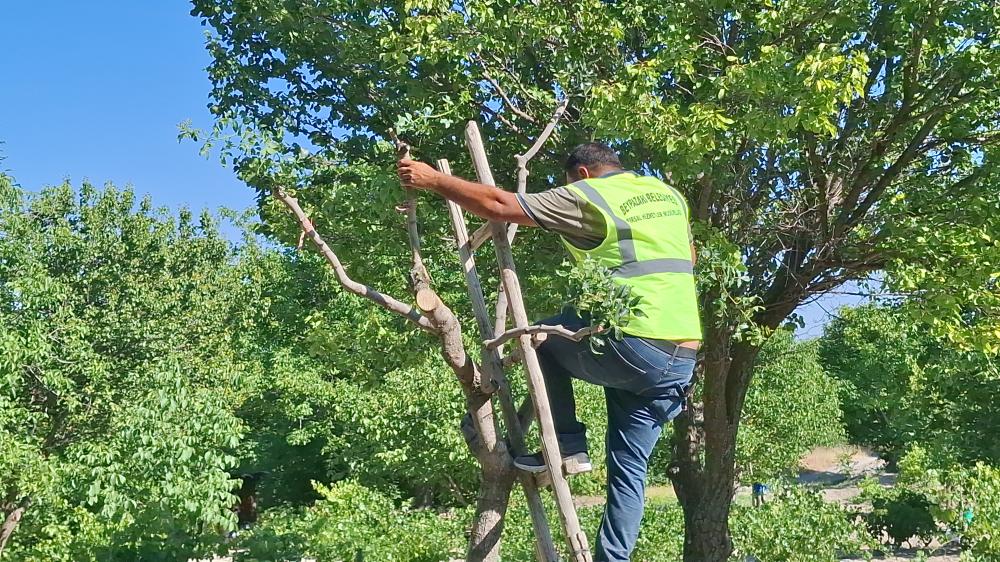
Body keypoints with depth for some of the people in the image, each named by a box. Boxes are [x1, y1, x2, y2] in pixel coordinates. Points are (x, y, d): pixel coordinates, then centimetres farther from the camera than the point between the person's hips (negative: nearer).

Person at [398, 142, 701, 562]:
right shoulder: (669, 195, 19)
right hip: (683, 358, 7)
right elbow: (688, 259, 33)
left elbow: (498, 205, -5)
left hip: (632, 348, -7)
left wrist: (431, 179, 3)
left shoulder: (586, 196, -2)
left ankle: (568, 448, 11)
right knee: (628, 469, 13)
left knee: (542, 338, 19)